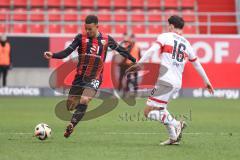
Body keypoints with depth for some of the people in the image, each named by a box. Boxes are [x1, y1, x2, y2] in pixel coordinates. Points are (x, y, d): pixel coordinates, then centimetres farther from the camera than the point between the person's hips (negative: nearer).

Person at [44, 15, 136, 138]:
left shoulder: (106, 40, 0)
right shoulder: (81, 38, -4)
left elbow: (120, 50, 15)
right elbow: (67, 52, -13)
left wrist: (134, 61, 23)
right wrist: (53, 55, -30)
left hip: (94, 77, -2)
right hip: (80, 76, 2)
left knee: (84, 101, -25)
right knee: (70, 105, 5)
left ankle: (71, 125, -22)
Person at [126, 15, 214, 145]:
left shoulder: (165, 36, 2)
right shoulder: (186, 44, 18)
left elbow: (152, 50, -16)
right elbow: (197, 64, 26)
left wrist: (140, 63, -24)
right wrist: (207, 81, 36)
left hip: (165, 80, -7)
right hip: (177, 83, 7)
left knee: (149, 112, -5)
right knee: (160, 108, 28)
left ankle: (176, 124, -18)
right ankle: (174, 137, 21)